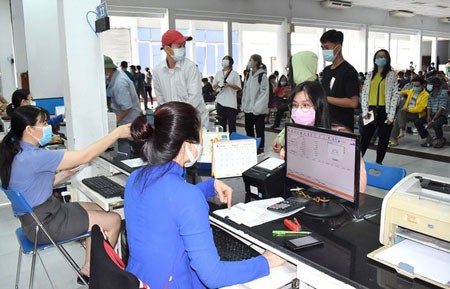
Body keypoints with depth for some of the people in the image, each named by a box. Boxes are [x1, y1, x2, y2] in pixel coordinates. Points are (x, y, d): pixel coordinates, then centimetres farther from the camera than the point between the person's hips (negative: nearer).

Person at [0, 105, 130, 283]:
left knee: (99, 210, 19)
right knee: (114, 220, -4)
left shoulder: (18, 153, 3)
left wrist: (61, 176, 3)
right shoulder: (34, 157, -28)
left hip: (39, 215, 10)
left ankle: (88, 269, 23)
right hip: (45, 224, -10)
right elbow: (85, 156, -28)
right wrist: (117, 133, -24)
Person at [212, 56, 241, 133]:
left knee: (231, 124, -3)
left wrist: (229, 85, -16)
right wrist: (217, 84, -6)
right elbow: (213, 87, 17)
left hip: (231, 102, -4)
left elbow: (239, 87, -1)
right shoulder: (218, 73, 14)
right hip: (220, 102, 4)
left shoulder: (234, 73, 2)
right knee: (221, 123, 6)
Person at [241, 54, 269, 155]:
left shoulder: (262, 75, -12)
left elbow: (264, 93, -15)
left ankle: (260, 147, 17)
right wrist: (243, 104, 10)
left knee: (259, 129, 3)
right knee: (248, 128, 14)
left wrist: (258, 107, -19)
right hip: (248, 107, 7)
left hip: (258, 109, -7)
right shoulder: (248, 75, 11)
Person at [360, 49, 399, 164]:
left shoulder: (391, 75, 1)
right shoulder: (370, 74, 12)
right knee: (364, 138, 1)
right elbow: (364, 93, 8)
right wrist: (364, 111, -2)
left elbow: (395, 95, -4)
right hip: (371, 110, 2)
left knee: (383, 139, 6)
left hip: (384, 111, -2)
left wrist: (391, 115, -11)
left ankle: (378, 162, 16)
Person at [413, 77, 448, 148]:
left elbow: (441, 109, -20)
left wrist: (432, 121, -24)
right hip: (432, 114, 7)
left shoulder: (443, 94, -13)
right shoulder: (430, 95, 11)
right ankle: (428, 138, 6)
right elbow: (429, 107, 10)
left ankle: (440, 140, -6)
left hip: (442, 115, -7)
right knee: (417, 122, -11)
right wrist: (428, 116, -12)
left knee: (436, 124, -38)